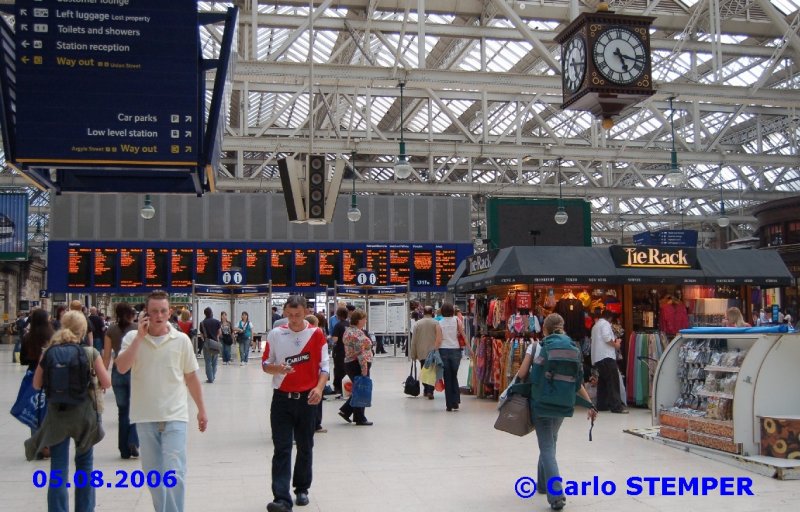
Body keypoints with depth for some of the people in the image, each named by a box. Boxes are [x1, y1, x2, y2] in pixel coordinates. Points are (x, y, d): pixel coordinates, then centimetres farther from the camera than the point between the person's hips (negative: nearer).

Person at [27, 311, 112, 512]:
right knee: (84, 464, 16)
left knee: (58, 470, 4)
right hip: (83, 413, 0)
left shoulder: (48, 352, -2)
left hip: (56, 414, 1)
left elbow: (36, 384, 3)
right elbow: (106, 383, -7)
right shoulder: (90, 353, -7)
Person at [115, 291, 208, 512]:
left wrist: (202, 410, 9)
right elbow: (122, 368, -17)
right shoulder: (133, 338, -1)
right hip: (145, 417, 2)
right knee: (153, 474, 13)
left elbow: (191, 377, 6)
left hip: (174, 416, -1)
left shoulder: (181, 340, -2)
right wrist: (140, 336, -18)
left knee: (174, 473, -9)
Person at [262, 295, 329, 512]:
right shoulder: (275, 334, 1)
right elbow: (265, 364, 7)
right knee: (281, 449, -6)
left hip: (307, 398, 0)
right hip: (282, 397, 0)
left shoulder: (316, 334, -2)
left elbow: (324, 366, -1)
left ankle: (302, 489, 28)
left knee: (305, 447, 11)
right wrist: (277, 368, -16)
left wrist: (319, 388, -18)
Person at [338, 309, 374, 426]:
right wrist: (364, 369, -22)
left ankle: (345, 410, 14)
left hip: (349, 363, 10)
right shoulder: (358, 333, -18)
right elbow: (360, 353, -23)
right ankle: (360, 419, 6)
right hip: (358, 366, -10)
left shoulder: (348, 331, 13)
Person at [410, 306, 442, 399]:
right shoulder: (436, 323, -4)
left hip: (421, 352, 2)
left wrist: (413, 354, 9)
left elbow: (414, 340, 2)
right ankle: (430, 391, -11)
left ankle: (425, 390, 22)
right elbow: (439, 339, -4)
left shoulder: (417, 324, 1)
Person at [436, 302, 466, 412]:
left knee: (447, 378, 6)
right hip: (455, 350, 0)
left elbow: (438, 340, -5)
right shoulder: (456, 320, -2)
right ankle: (456, 402, 10)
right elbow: (463, 335, -4)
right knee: (454, 377, 16)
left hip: (443, 350, 0)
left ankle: (449, 405, 7)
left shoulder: (439, 323, -2)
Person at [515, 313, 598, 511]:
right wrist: (589, 404, 4)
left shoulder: (536, 347, -4)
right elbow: (577, 381, -1)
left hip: (541, 402, -4)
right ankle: (543, 482, 38)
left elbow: (521, 374, -8)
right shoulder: (572, 348, 3)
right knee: (550, 442, 24)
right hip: (562, 404, 4)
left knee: (547, 447, -4)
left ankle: (556, 494, -17)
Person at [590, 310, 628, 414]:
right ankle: (616, 406, -17)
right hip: (606, 356, -9)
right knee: (613, 381, -12)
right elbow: (606, 336, -18)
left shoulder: (595, 326, 26)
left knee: (602, 381, 11)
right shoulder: (605, 323, -2)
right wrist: (615, 344, -5)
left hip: (597, 358, 9)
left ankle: (602, 405, 11)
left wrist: (613, 341, 22)